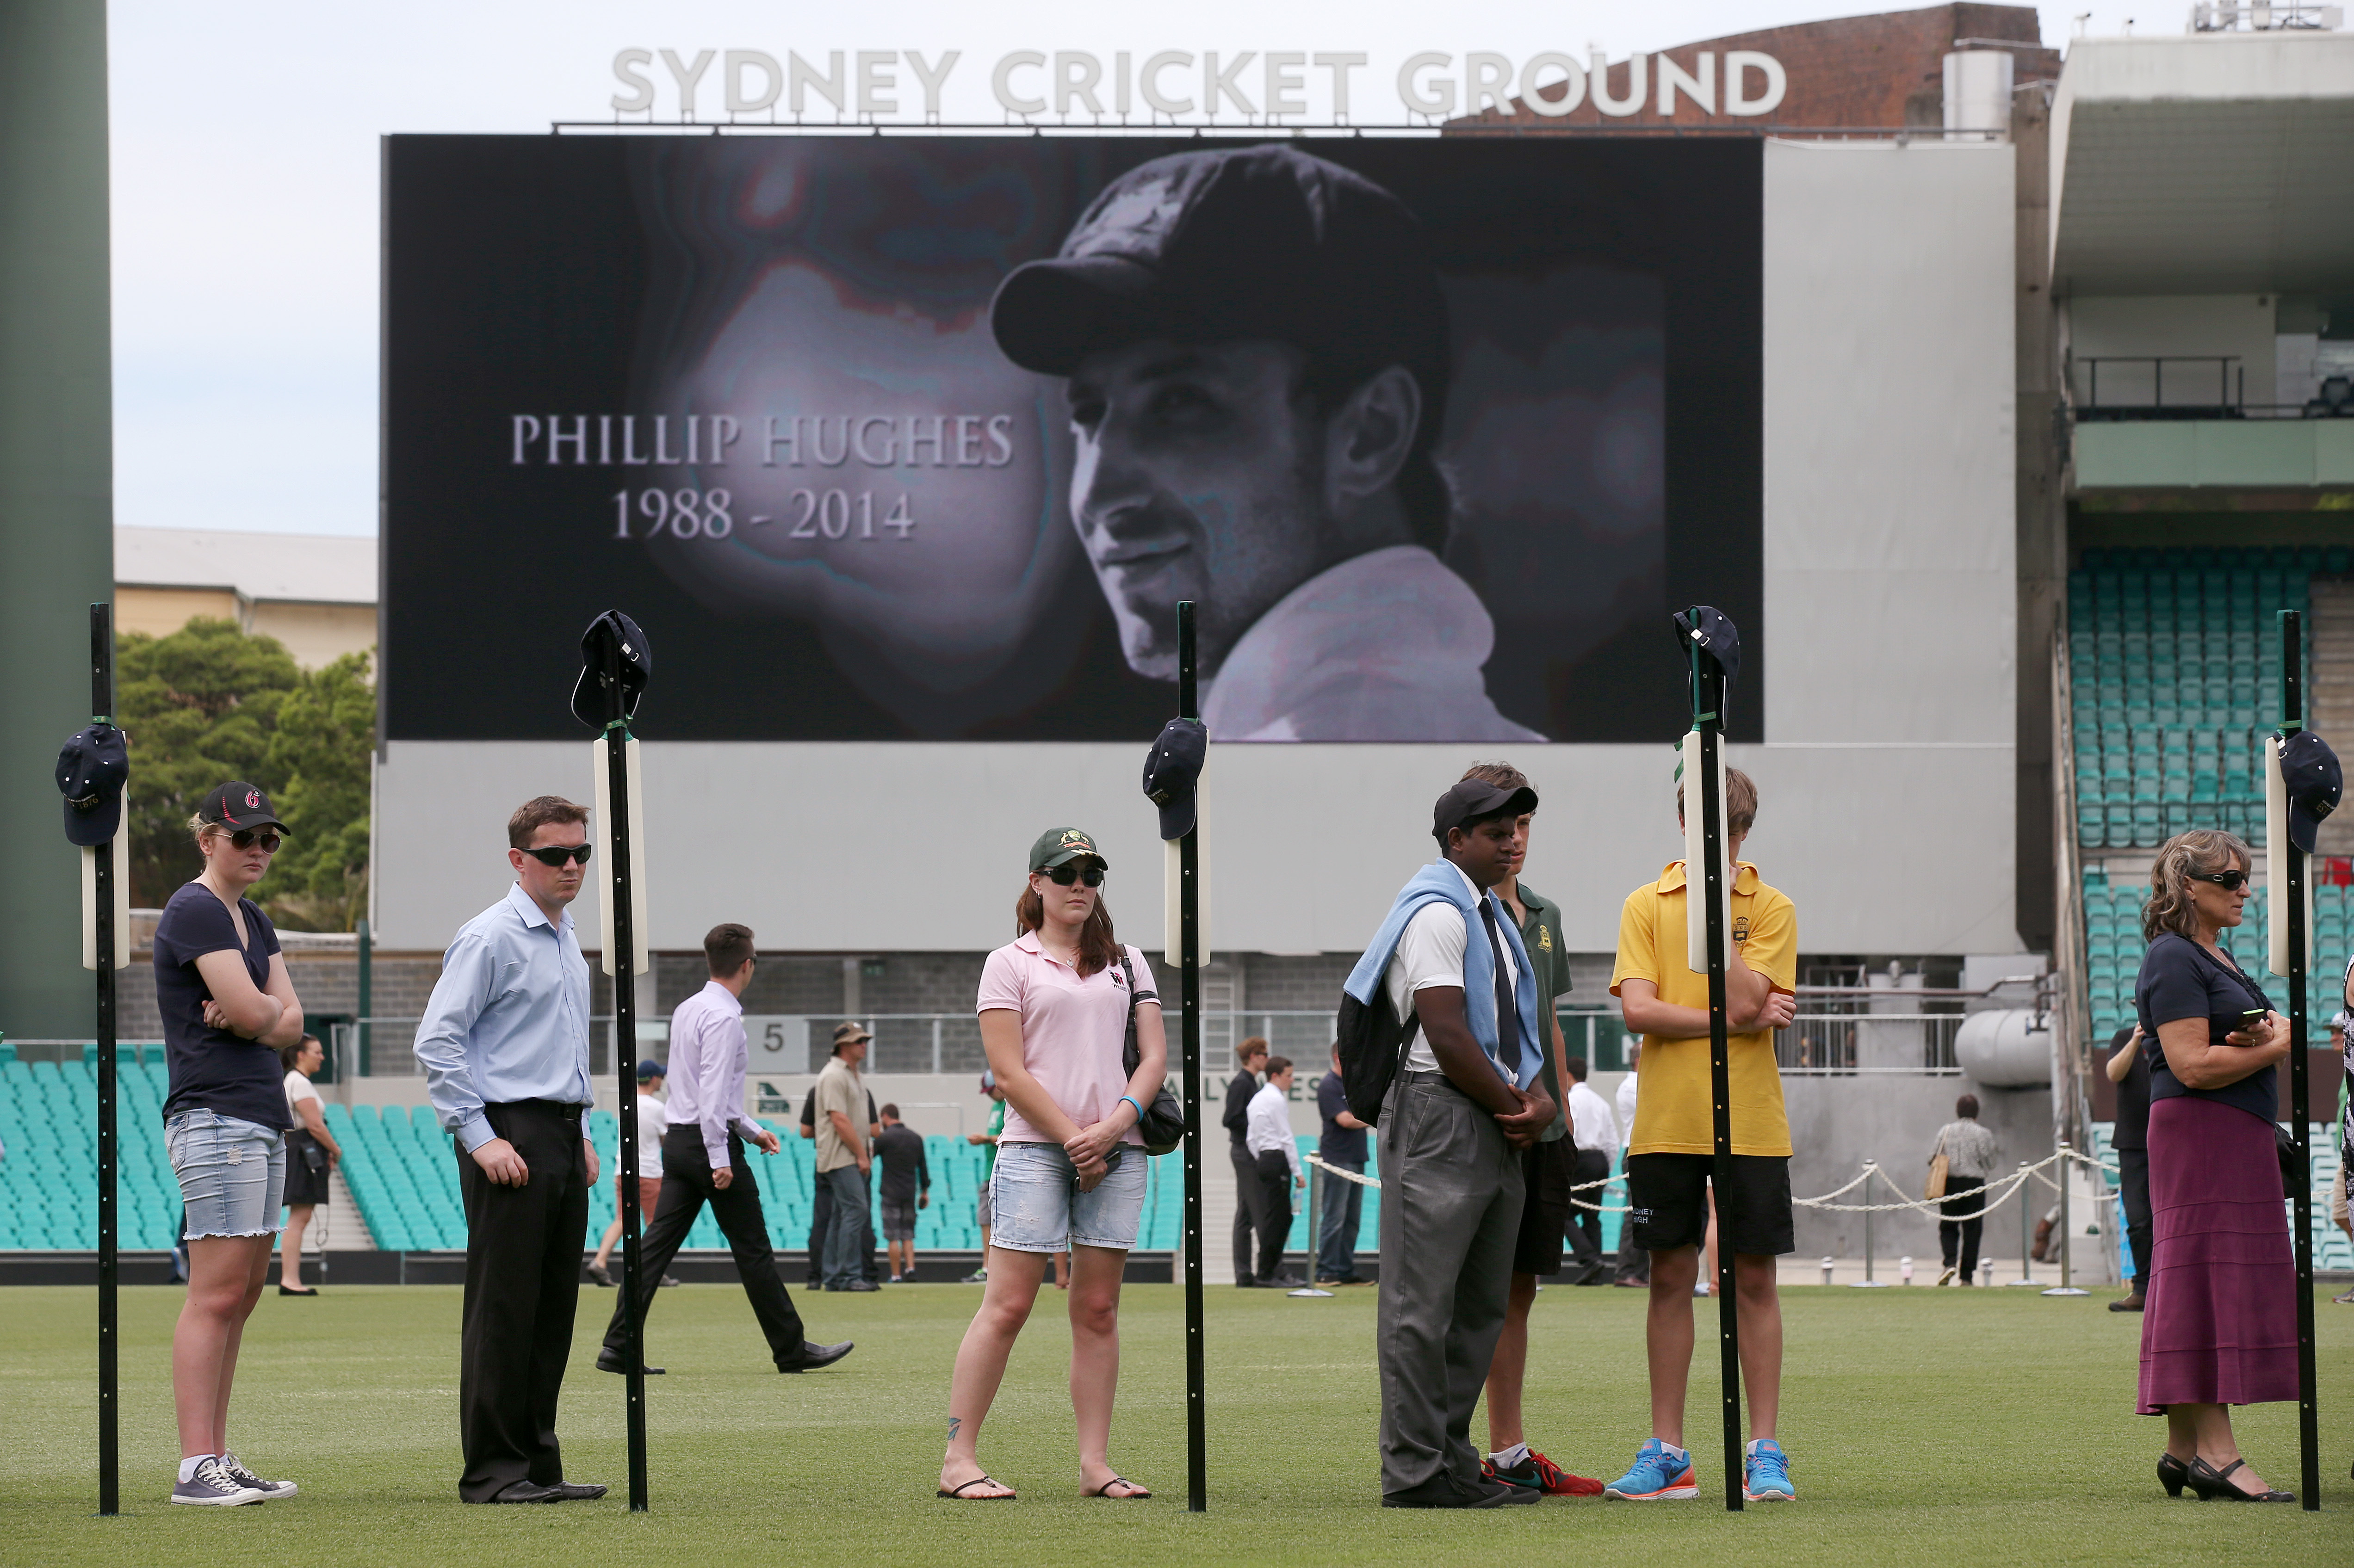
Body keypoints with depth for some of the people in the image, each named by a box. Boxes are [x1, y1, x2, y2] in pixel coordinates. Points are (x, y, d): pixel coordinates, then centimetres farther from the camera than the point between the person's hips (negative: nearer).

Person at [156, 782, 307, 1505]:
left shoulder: (254, 921, 20)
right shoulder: (195, 910, -9)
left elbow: (291, 1022, 11)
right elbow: (253, 1011, -17)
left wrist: (252, 1014, -8)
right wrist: (267, 1007, 4)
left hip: (262, 1119, 10)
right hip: (216, 1114, -10)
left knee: (245, 1292, 9)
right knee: (217, 1293, -13)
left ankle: (219, 1459, 12)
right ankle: (196, 1468, -15)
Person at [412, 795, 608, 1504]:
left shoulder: (566, 939, 18)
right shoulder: (490, 938, -9)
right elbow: (437, 1040, -15)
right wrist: (480, 1138, -17)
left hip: (561, 1137, 9)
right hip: (510, 1134, -9)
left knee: (553, 1309, 9)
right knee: (503, 1307, -7)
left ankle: (537, 1462, 14)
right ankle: (492, 1471, -5)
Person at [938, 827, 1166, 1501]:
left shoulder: (1126, 961, 17)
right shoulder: (1011, 963, 4)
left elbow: (1155, 1055, 10)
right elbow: (1009, 1072, -4)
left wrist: (1114, 1125, -7)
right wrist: (1075, 1139, -10)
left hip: (1117, 1149, 4)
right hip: (1036, 1147, -4)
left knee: (1098, 1311, 3)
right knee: (1007, 1305, -9)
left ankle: (1096, 1464, 4)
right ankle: (958, 1459, -7)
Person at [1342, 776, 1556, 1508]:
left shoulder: (1494, 915, 20)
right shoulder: (1438, 912, -11)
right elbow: (1447, 1035, -18)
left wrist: (1536, 1097, 3)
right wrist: (1512, 1105, -9)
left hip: (1496, 1124, 10)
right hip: (1439, 1116, -10)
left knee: (1481, 1303, 11)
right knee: (1423, 1303, -8)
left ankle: (1452, 1463, 17)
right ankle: (1414, 1471, -7)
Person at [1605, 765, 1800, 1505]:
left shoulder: (1771, 908, 3)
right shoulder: (1646, 905, 7)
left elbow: (1744, 1002, -12)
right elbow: (1638, 1007, -6)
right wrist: (1736, 1020, -11)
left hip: (1750, 1123, -1)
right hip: (1665, 1123, 1)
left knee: (1754, 1278, 1)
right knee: (1671, 1277, 5)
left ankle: (1764, 1452, 4)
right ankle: (1666, 1453, 11)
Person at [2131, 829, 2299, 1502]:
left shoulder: (2216, 959, 21)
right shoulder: (2174, 961, -11)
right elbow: (2193, 1066, -19)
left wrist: (2258, 1037, -4)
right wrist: (2276, 1047, -9)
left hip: (2240, 1137, 10)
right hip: (2201, 1134, -10)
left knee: (2204, 1290, 9)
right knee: (2210, 1278, -13)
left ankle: (2185, 1447, 11)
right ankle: (2215, 1451, -17)